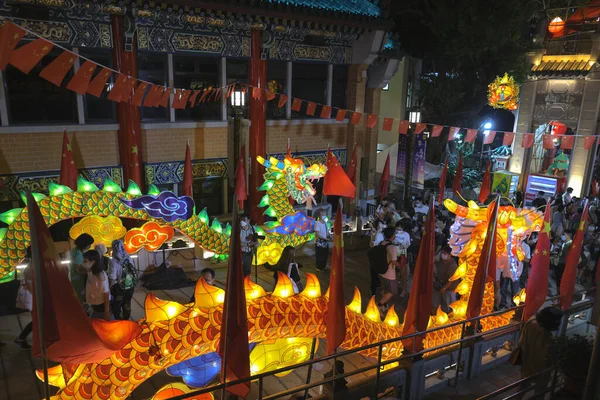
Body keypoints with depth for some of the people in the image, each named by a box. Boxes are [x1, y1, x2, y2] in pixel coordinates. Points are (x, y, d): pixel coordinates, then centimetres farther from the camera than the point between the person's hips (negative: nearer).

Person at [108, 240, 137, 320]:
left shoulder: (114, 261, -21)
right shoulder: (129, 258, -6)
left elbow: (112, 278, -20)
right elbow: (133, 273, 2)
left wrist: (110, 289, -6)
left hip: (119, 288, -5)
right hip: (130, 287, 5)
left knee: (116, 306, 15)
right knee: (127, 305, 22)